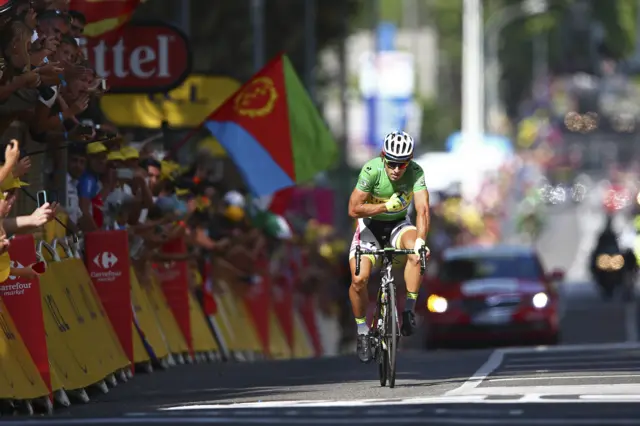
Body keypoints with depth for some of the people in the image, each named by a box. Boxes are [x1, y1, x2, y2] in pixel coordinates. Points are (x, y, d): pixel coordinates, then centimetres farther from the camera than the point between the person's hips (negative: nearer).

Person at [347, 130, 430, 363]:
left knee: (416, 254, -33)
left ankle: (409, 311, -21)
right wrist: (387, 206, -29)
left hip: (398, 224, 1)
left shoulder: (415, 172, -22)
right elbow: (354, 209, -25)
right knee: (359, 279, -19)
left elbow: (422, 208, -31)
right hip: (370, 225, -1)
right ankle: (362, 331, 3)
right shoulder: (371, 170, -26)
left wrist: (420, 240, -45)